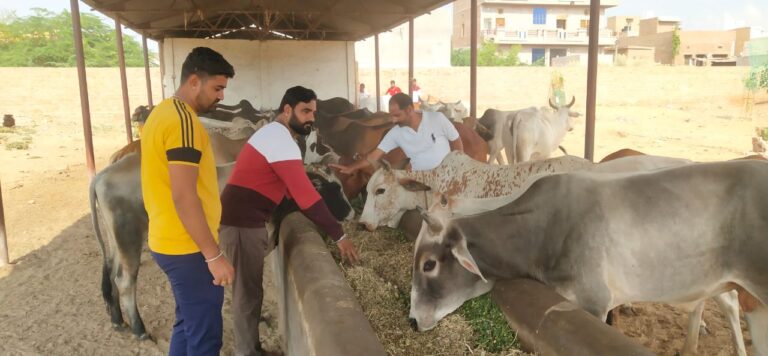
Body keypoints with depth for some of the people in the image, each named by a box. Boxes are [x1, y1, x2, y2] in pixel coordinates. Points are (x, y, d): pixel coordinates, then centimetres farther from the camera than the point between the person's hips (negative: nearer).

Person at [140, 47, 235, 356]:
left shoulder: (162, 112, 13)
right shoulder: (183, 120, -19)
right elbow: (184, 196, -25)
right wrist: (214, 255, -20)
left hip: (169, 242, 10)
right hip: (187, 248, -10)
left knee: (188, 325, 21)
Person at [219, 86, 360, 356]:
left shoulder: (274, 133, 16)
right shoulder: (281, 141, -18)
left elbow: (291, 187, 19)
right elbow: (305, 194, -25)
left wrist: (323, 223, 10)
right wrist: (338, 235, -22)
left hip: (244, 218, 10)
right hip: (242, 222, -10)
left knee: (247, 286, 19)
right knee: (248, 290, -1)